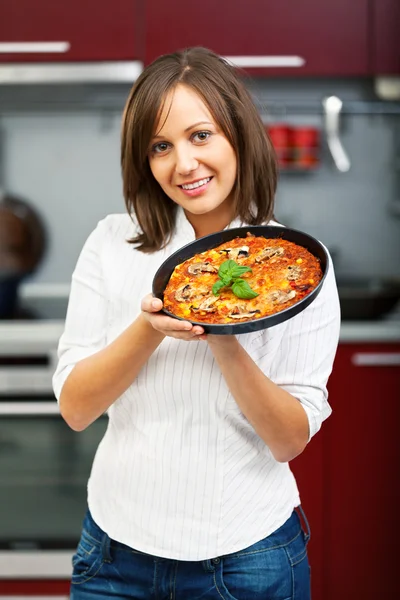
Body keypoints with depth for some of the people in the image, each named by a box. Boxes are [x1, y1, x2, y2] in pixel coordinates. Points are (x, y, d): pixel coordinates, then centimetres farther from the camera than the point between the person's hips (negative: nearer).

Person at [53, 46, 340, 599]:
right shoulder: (113, 244, -3)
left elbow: (291, 439, -9)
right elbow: (74, 407, -6)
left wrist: (226, 344, -25)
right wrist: (150, 328, -22)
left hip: (247, 555, -1)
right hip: (118, 544, 1)